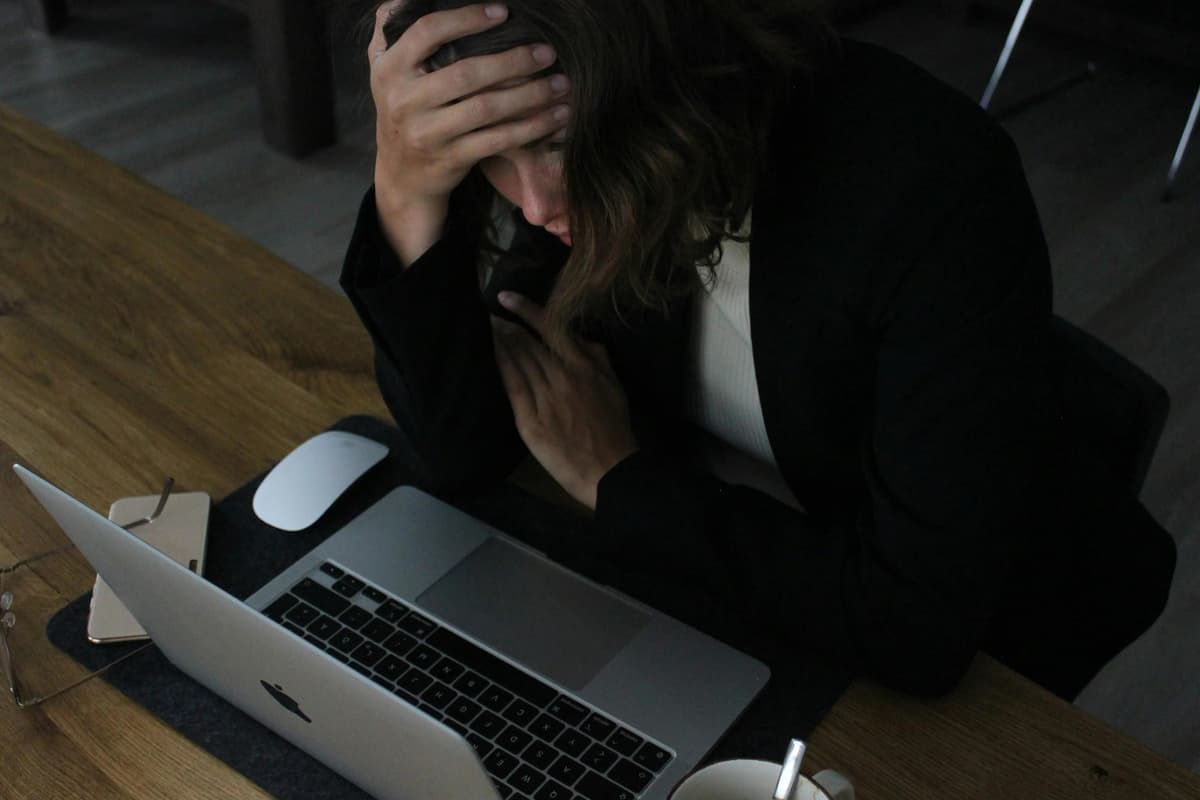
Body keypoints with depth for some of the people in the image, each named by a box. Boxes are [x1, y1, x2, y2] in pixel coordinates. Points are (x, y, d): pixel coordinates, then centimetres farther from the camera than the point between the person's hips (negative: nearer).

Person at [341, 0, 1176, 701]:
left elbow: (919, 622, -31)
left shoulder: (931, 187, -31)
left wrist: (618, 479, -22)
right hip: (706, 566, 4)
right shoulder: (600, 169, -15)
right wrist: (408, 195, -28)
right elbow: (465, 453, -14)